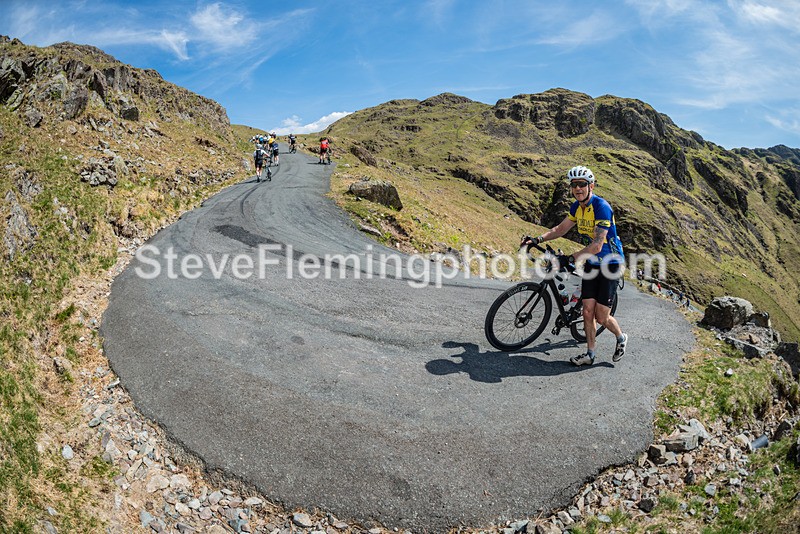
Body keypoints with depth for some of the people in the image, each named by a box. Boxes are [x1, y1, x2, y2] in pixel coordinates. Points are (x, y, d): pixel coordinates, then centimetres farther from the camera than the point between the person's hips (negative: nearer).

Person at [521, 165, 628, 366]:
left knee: (601, 317, -2)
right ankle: (590, 354, 16)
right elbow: (560, 229, 13)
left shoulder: (602, 207, -24)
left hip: (610, 264, -7)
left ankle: (621, 337, 29)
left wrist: (570, 259, -32)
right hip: (591, 264, 7)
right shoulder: (577, 206, 0)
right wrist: (537, 239, 0)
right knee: (587, 311, 3)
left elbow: (596, 246, -30)